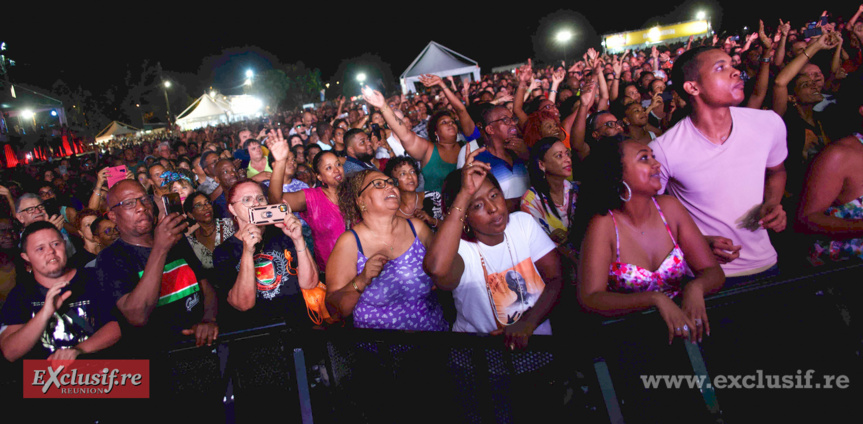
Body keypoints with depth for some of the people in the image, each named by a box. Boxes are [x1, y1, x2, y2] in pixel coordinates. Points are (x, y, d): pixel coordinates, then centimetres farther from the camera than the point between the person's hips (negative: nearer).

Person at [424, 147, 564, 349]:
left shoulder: (524, 223, 4)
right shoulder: (460, 248, -12)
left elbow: (555, 278, 1)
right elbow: (436, 270, -35)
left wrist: (528, 323, -16)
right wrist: (464, 194, -30)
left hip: (536, 336, 4)